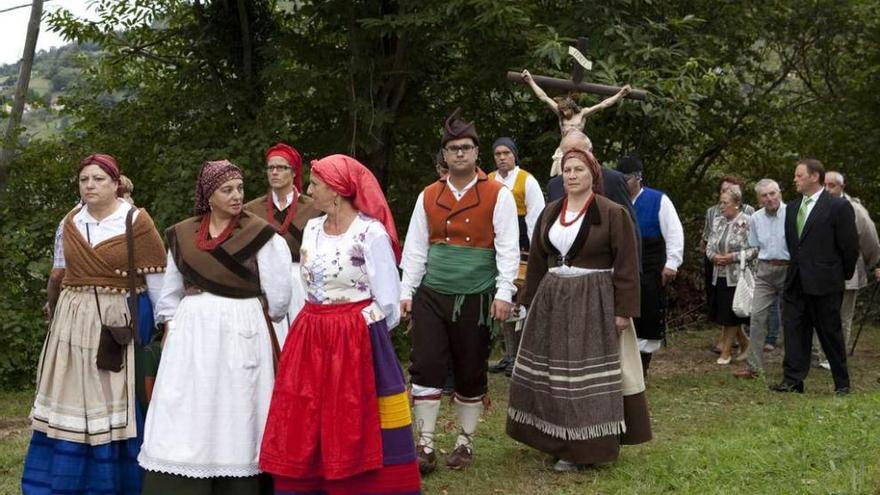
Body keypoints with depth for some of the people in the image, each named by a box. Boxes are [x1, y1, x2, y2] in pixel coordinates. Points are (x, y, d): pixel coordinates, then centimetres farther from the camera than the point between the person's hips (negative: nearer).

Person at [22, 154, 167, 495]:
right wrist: (58, 311, 16)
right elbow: (64, 273, 16)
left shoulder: (137, 222, -8)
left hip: (118, 325, -5)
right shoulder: (70, 223, 8)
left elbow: (157, 279, -7)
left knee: (114, 405, 0)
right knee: (71, 403, 8)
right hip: (72, 323, 5)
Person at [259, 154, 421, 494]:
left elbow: (388, 304, -10)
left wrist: (352, 333, -2)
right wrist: (308, 332, 11)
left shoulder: (371, 232, -12)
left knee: (356, 440, -1)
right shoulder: (312, 229, 9)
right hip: (310, 342, 7)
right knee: (303, 437, 10)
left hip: (357, 343, -7)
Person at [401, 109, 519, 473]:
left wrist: (503, 293, -13)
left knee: (470, 374, 7)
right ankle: (425, 446, 6)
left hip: (475, 298, -2)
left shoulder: (498, 195, -1)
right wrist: (406, 291, 4)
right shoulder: (428, 196, 8)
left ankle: (465, 443, 23)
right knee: (426, 368, -3)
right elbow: (415, 248, 9)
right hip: (431, 295, 2)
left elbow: (508, 248, -5)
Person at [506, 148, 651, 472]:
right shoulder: (550, 213, 10)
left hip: (594, 302, -6)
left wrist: (623, 310, -13)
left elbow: (626, 266, -9)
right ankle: (557, 441, 23)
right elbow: (537, 261, 16)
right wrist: (531, 302, 14)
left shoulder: (612, 214, -7)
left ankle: (585, 448, 6)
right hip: (552, 301, 6)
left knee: (588, 375, -3)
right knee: (550, 374, 9)